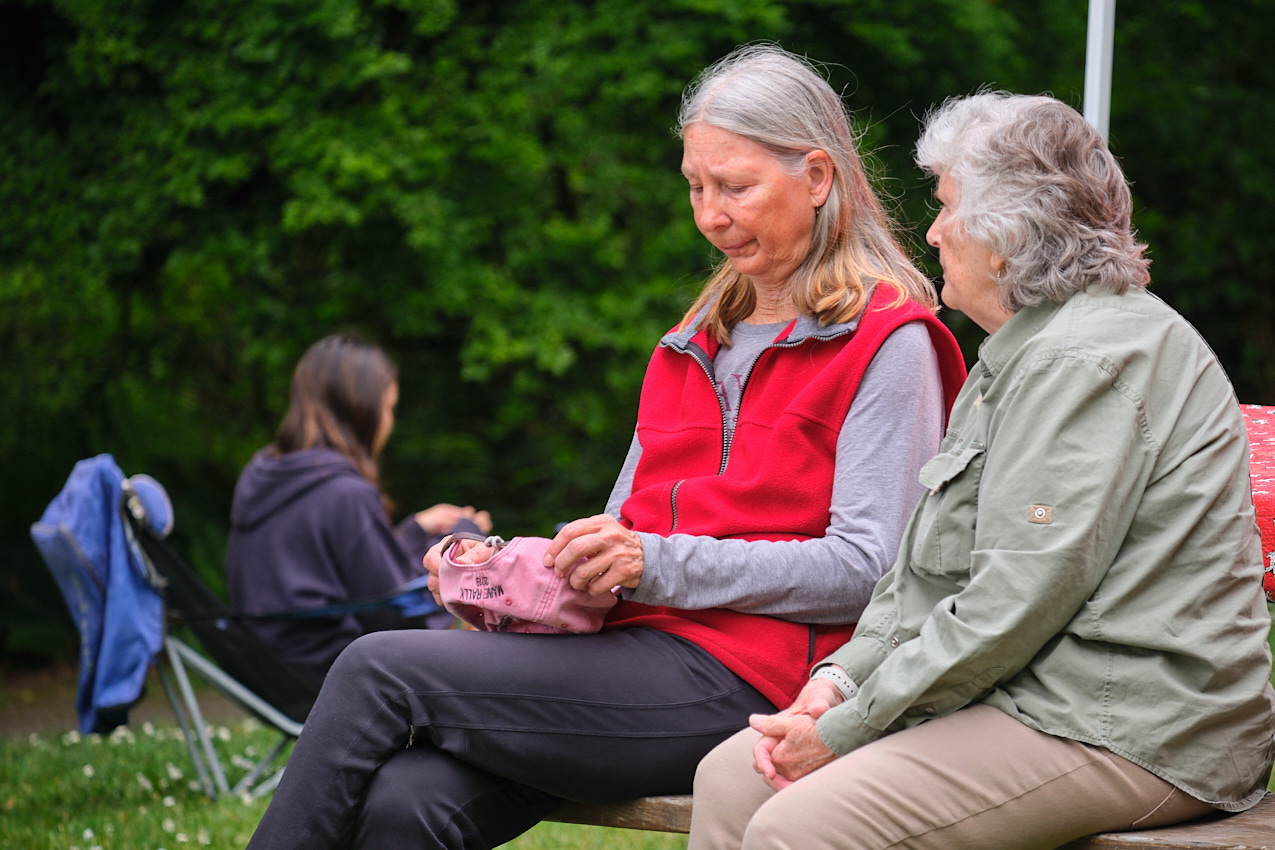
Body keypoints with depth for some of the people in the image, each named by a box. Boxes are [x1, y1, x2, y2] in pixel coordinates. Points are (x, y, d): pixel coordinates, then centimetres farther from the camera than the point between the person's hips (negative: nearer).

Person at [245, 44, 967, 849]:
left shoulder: (886, 342, 0)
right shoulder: (695, 343, 25)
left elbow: (866, 569, -10)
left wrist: (660, 565, -18)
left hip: (743, 681, -6)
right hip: (627, 648, 6)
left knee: (380, 669, -18)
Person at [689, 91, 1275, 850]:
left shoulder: (1085, 361, -16)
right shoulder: (1030, 349, 21)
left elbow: (1015, 606, -22)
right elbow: (931, 561, 20)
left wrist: (846, 729, -15)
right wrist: (841, 679, 4)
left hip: (1126, 734, -11)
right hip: (1027, 698, 11)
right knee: (731, 779, 1)